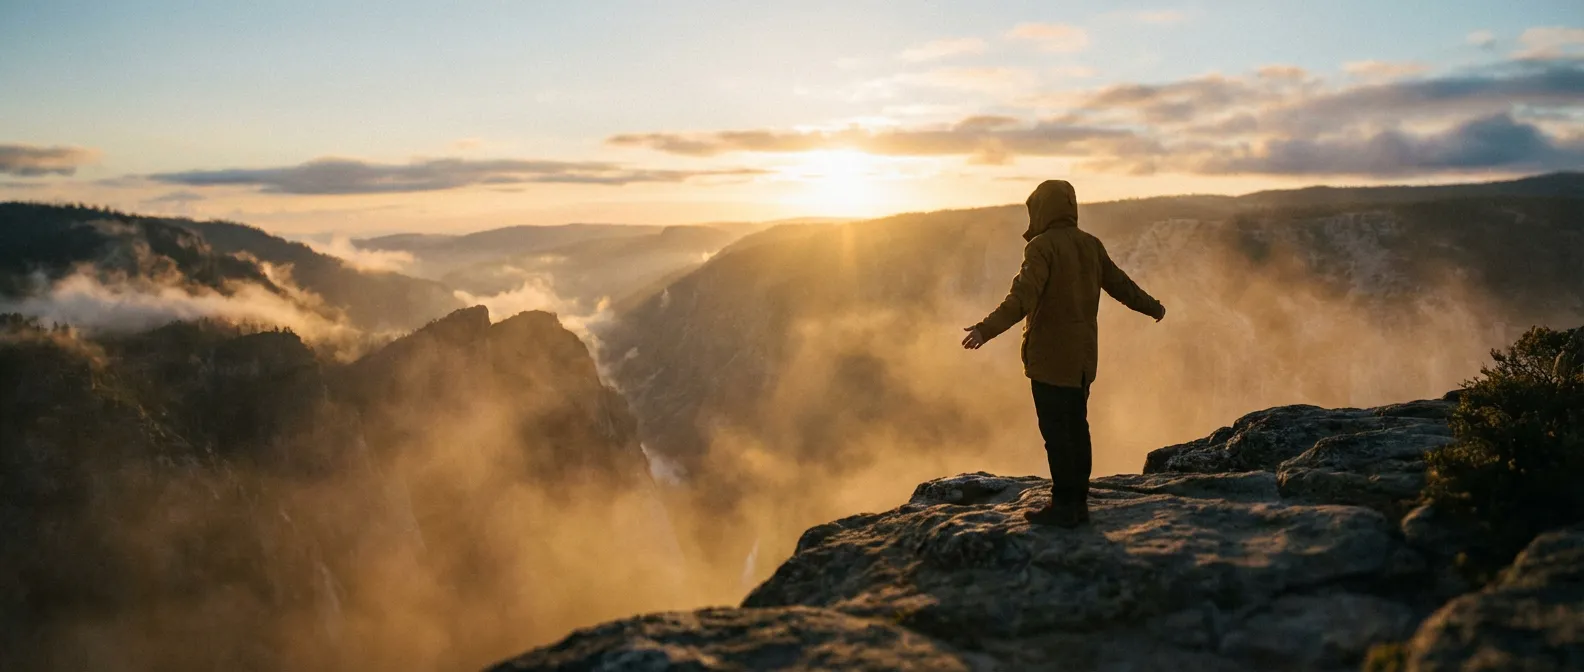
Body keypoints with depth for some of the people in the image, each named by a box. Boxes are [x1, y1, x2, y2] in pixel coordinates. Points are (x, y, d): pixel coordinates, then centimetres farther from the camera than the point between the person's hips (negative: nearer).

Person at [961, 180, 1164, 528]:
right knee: (1077, 427, 14)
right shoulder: (1091, 245, 9)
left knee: (1055, 431, -3)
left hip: (1050, 357, -8)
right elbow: (1120, 284, 20)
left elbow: (1023, 297, -27)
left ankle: (1064, 505, -1)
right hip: (1082, 356, 8)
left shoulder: (1043, 247, -14)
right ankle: (1079, 502, 20)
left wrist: (987, 328, -36)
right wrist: (1152, 307, 37)